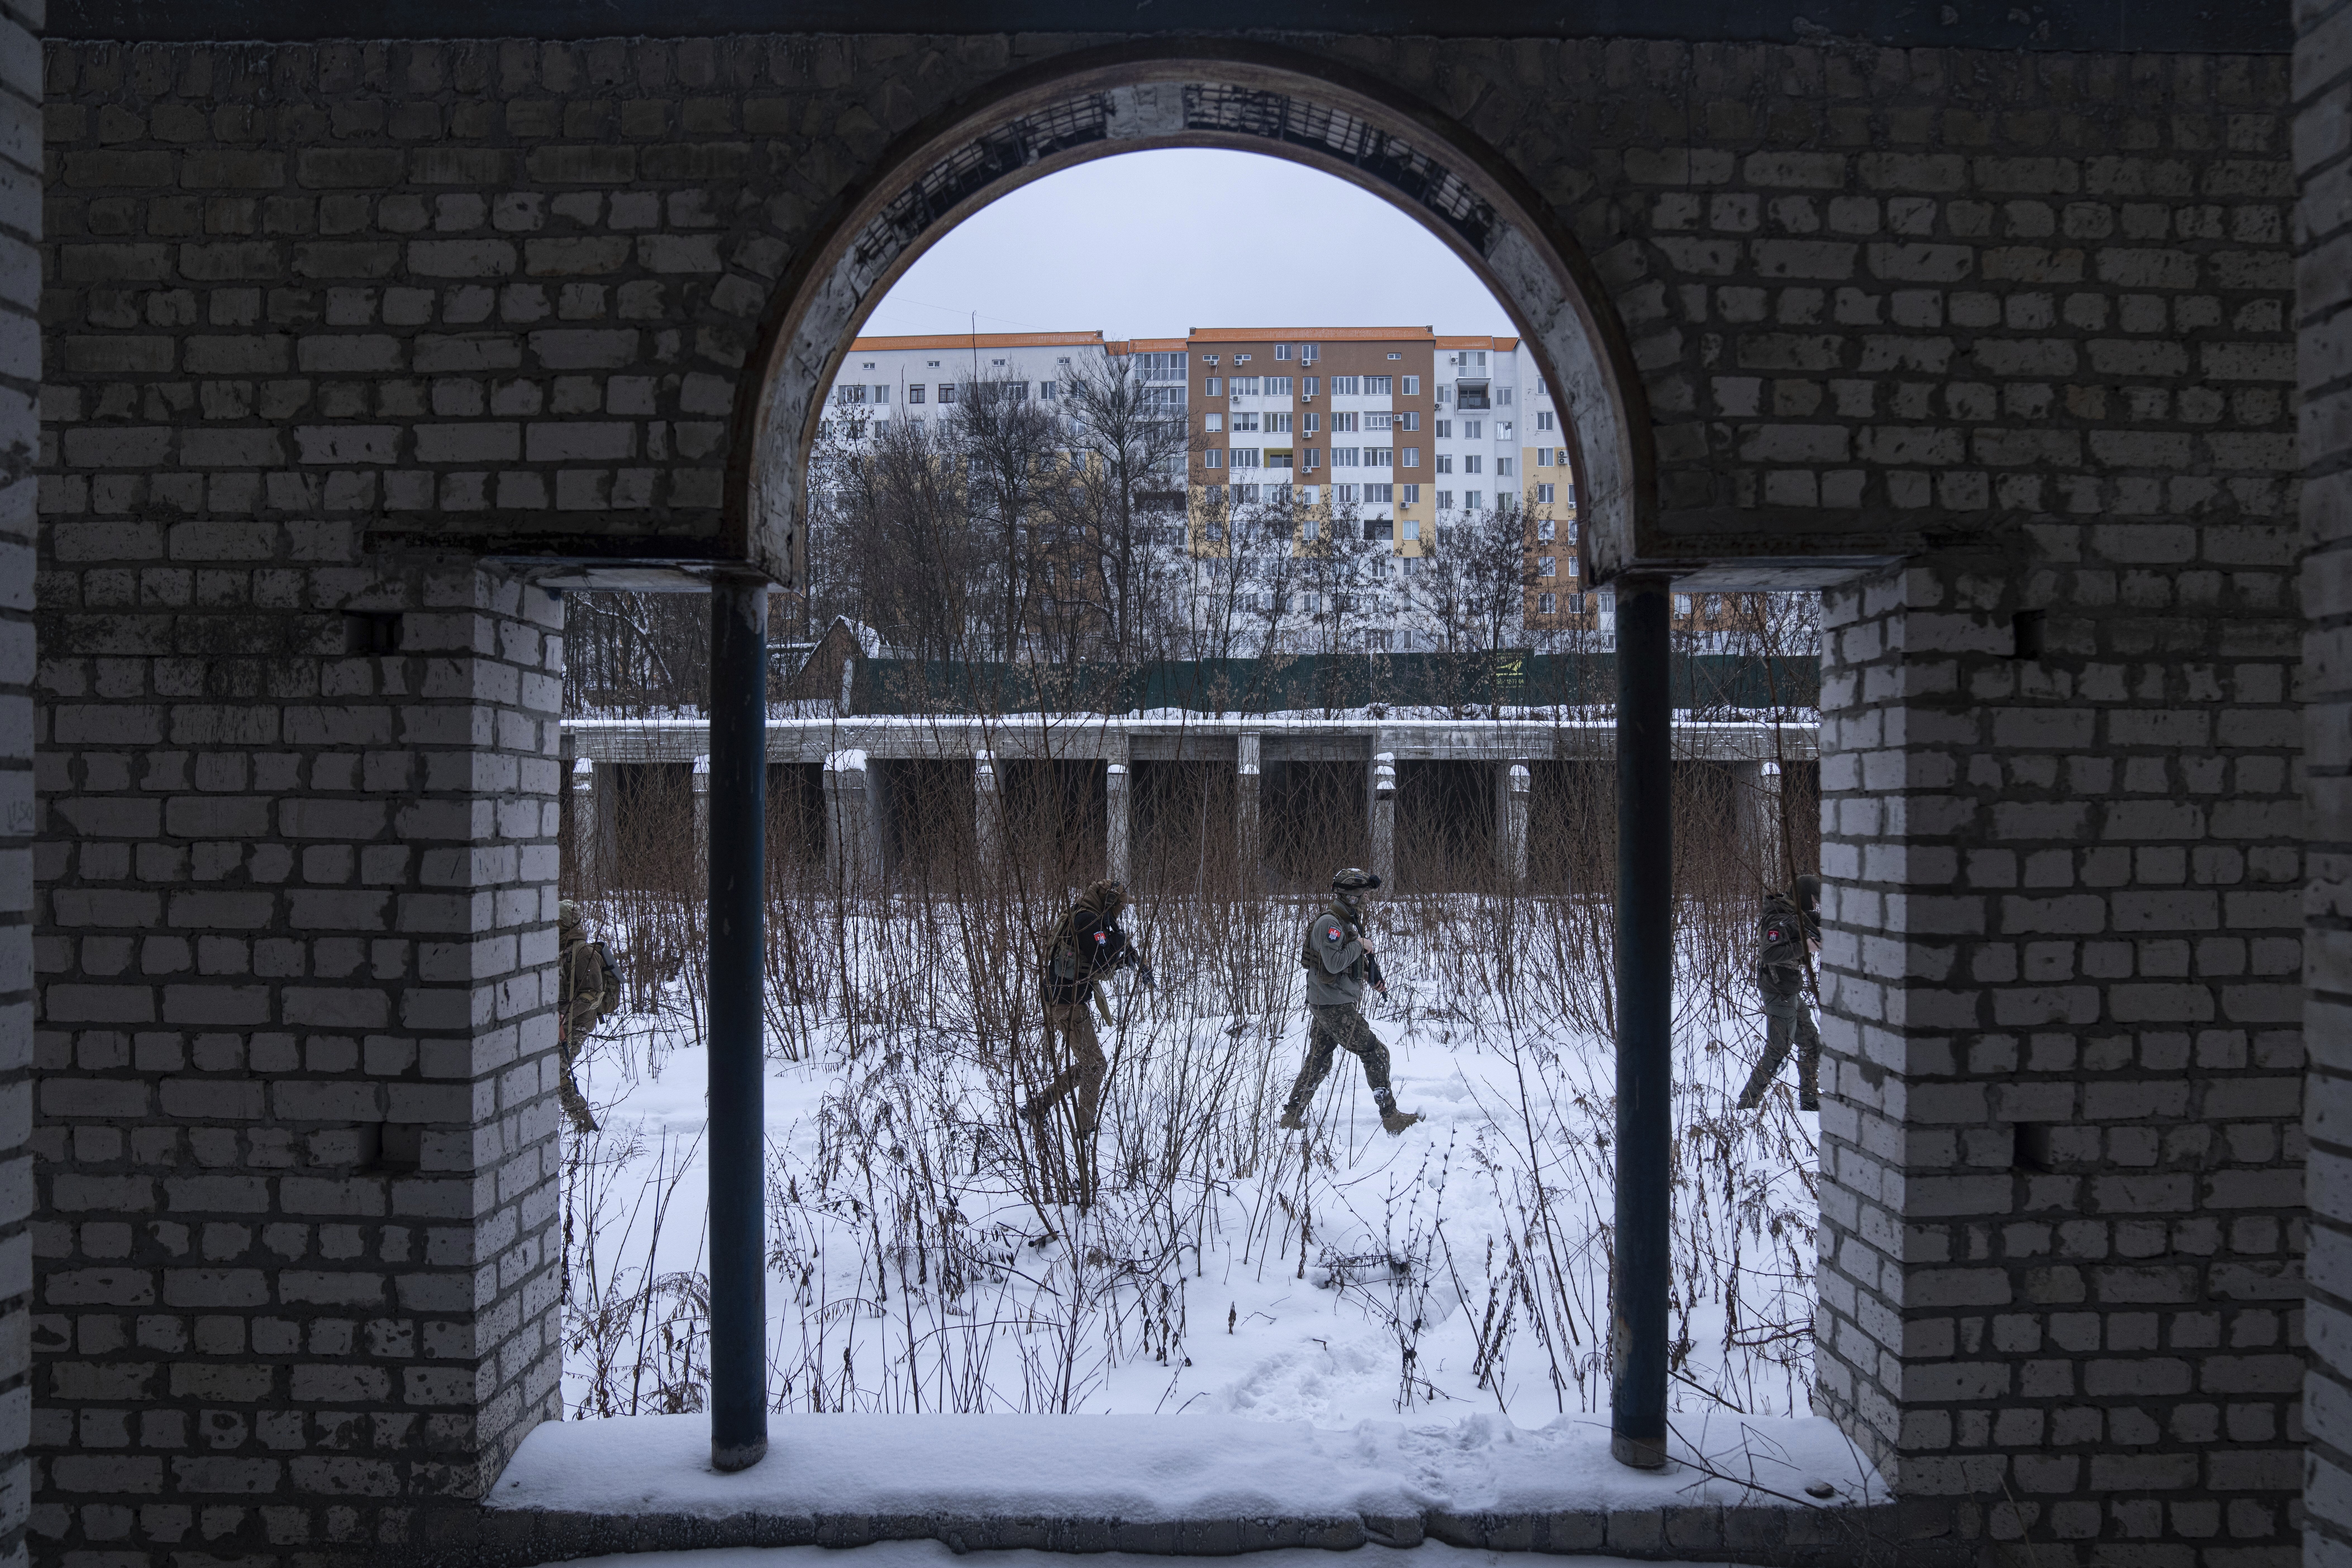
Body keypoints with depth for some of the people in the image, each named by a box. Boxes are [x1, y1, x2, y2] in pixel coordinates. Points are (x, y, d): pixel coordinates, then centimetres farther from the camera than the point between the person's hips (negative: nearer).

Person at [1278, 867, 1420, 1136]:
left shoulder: (1346, 922, 14)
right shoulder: (1329, 922, -18)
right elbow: (1334, 963, -27)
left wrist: (1373, 978, 6)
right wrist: (1360, 946, -15)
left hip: (1326, 1004, 10)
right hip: (1335, 1005, -10)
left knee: (1318, 1061, 14)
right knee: (1375, 1054, -4)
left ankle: (1292, 1116, 18)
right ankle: (1391, 1117, 0)